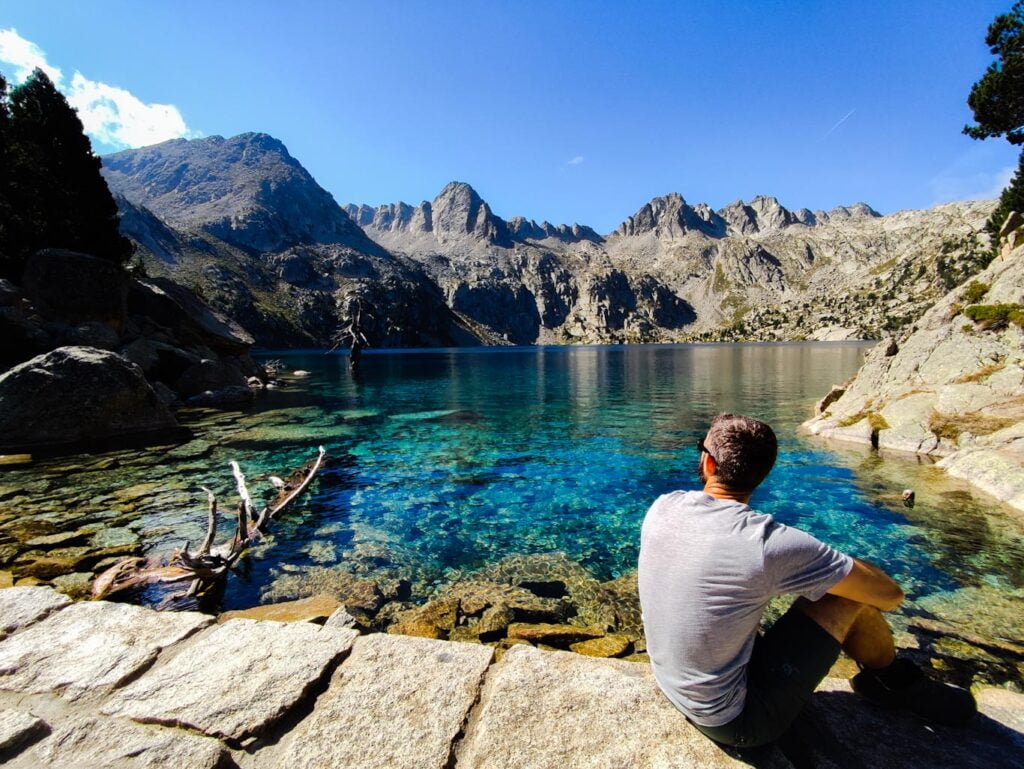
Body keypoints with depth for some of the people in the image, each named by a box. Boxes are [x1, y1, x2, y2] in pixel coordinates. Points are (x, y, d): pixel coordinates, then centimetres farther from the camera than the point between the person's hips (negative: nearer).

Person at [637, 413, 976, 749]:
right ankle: (896, 684, 25)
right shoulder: (770, 542, -28)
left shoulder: (661, 508, -12)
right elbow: (890, 594, -13)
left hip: (673, 691, 6)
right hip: (736, 723, -5)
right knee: (850, 594, -5)